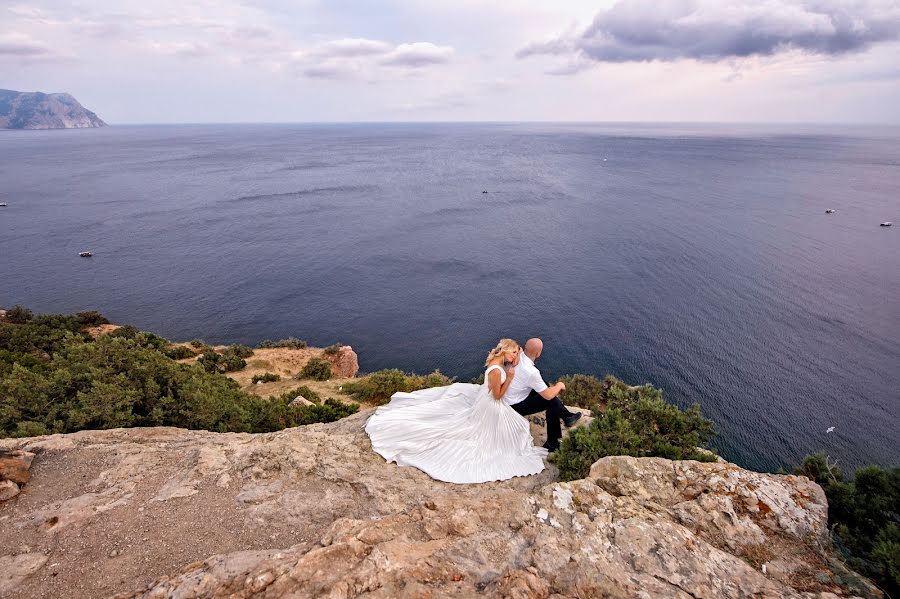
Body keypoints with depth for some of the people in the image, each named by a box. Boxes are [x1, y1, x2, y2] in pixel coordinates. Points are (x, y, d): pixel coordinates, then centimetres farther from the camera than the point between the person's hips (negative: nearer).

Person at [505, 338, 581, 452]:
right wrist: (559, 386, -2)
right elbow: (548, 396, -21)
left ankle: (567, 416, 23)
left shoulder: (517, 356, -9)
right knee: (552, 401, -5)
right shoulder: (531, 372, -31)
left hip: (506, 397, 8)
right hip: (515, 406, -8)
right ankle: (552, 443, 7)